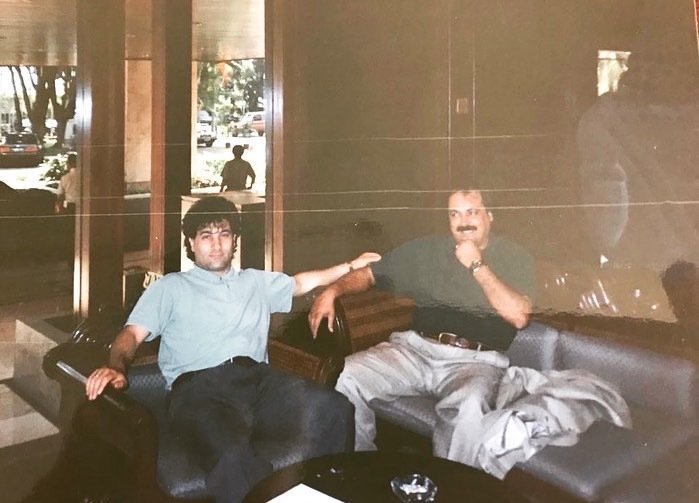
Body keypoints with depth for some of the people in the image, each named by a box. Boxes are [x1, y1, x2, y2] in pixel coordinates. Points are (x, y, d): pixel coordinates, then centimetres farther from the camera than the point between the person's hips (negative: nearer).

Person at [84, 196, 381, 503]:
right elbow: (133, 334, 10)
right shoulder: (170, 287, 22)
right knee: (232, 455, -41)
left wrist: (353, 266, 38)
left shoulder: (256, 281, 33)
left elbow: (304, 282, 43)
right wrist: (116, 366, -12)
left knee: (334, 409, -29)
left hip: (259, 379, 4)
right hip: (199, 386, -4)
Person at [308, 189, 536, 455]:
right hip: (416, 348, 3)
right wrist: (331, 291, 0)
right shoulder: (426, 249, 16)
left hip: (476, 360, -3)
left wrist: (477, 266, -6)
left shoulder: (514, 258, 9)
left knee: (467, 405, -38)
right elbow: (369, 274, 18)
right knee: (346, 376, -20)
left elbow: (519, 316, -6)